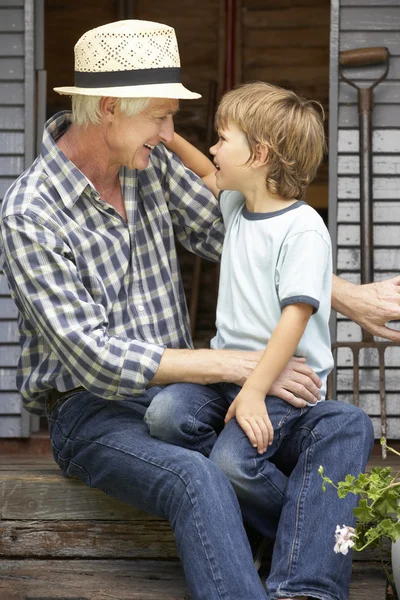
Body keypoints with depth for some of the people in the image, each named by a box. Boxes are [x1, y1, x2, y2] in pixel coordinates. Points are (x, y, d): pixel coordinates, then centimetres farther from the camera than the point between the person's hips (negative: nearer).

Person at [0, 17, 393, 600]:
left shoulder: (150, 163, 4)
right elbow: (97, 359, -21)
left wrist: (350, 295, 2)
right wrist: (233, 364, -22)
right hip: (93, 412, -7)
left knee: (345, 426, -13)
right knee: (199, 480, -38)